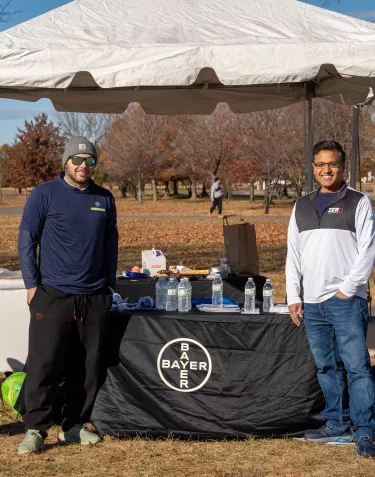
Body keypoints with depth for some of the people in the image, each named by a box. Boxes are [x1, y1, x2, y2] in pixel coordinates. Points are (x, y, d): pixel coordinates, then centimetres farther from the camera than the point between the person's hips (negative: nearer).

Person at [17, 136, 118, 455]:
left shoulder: (104, 199, 10)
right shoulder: (45, 194, -2)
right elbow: (26, 241, -1)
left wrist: (109, 285, 13)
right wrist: (32, 284, -6)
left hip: (95, 297, 4)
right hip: (52, 294, -4)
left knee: (89, 366, 7)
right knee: (43, 363, -6)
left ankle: (75, 425, 19)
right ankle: (36, 429, 1)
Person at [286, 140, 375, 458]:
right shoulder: (302, 207, 16)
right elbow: (293, 255, 16)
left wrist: (348, 289, -11)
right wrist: (293, 297, 8)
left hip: (347, 301, -5)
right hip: (312, 303, 5)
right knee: (327, 367, 11)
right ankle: (337, 424, 21)